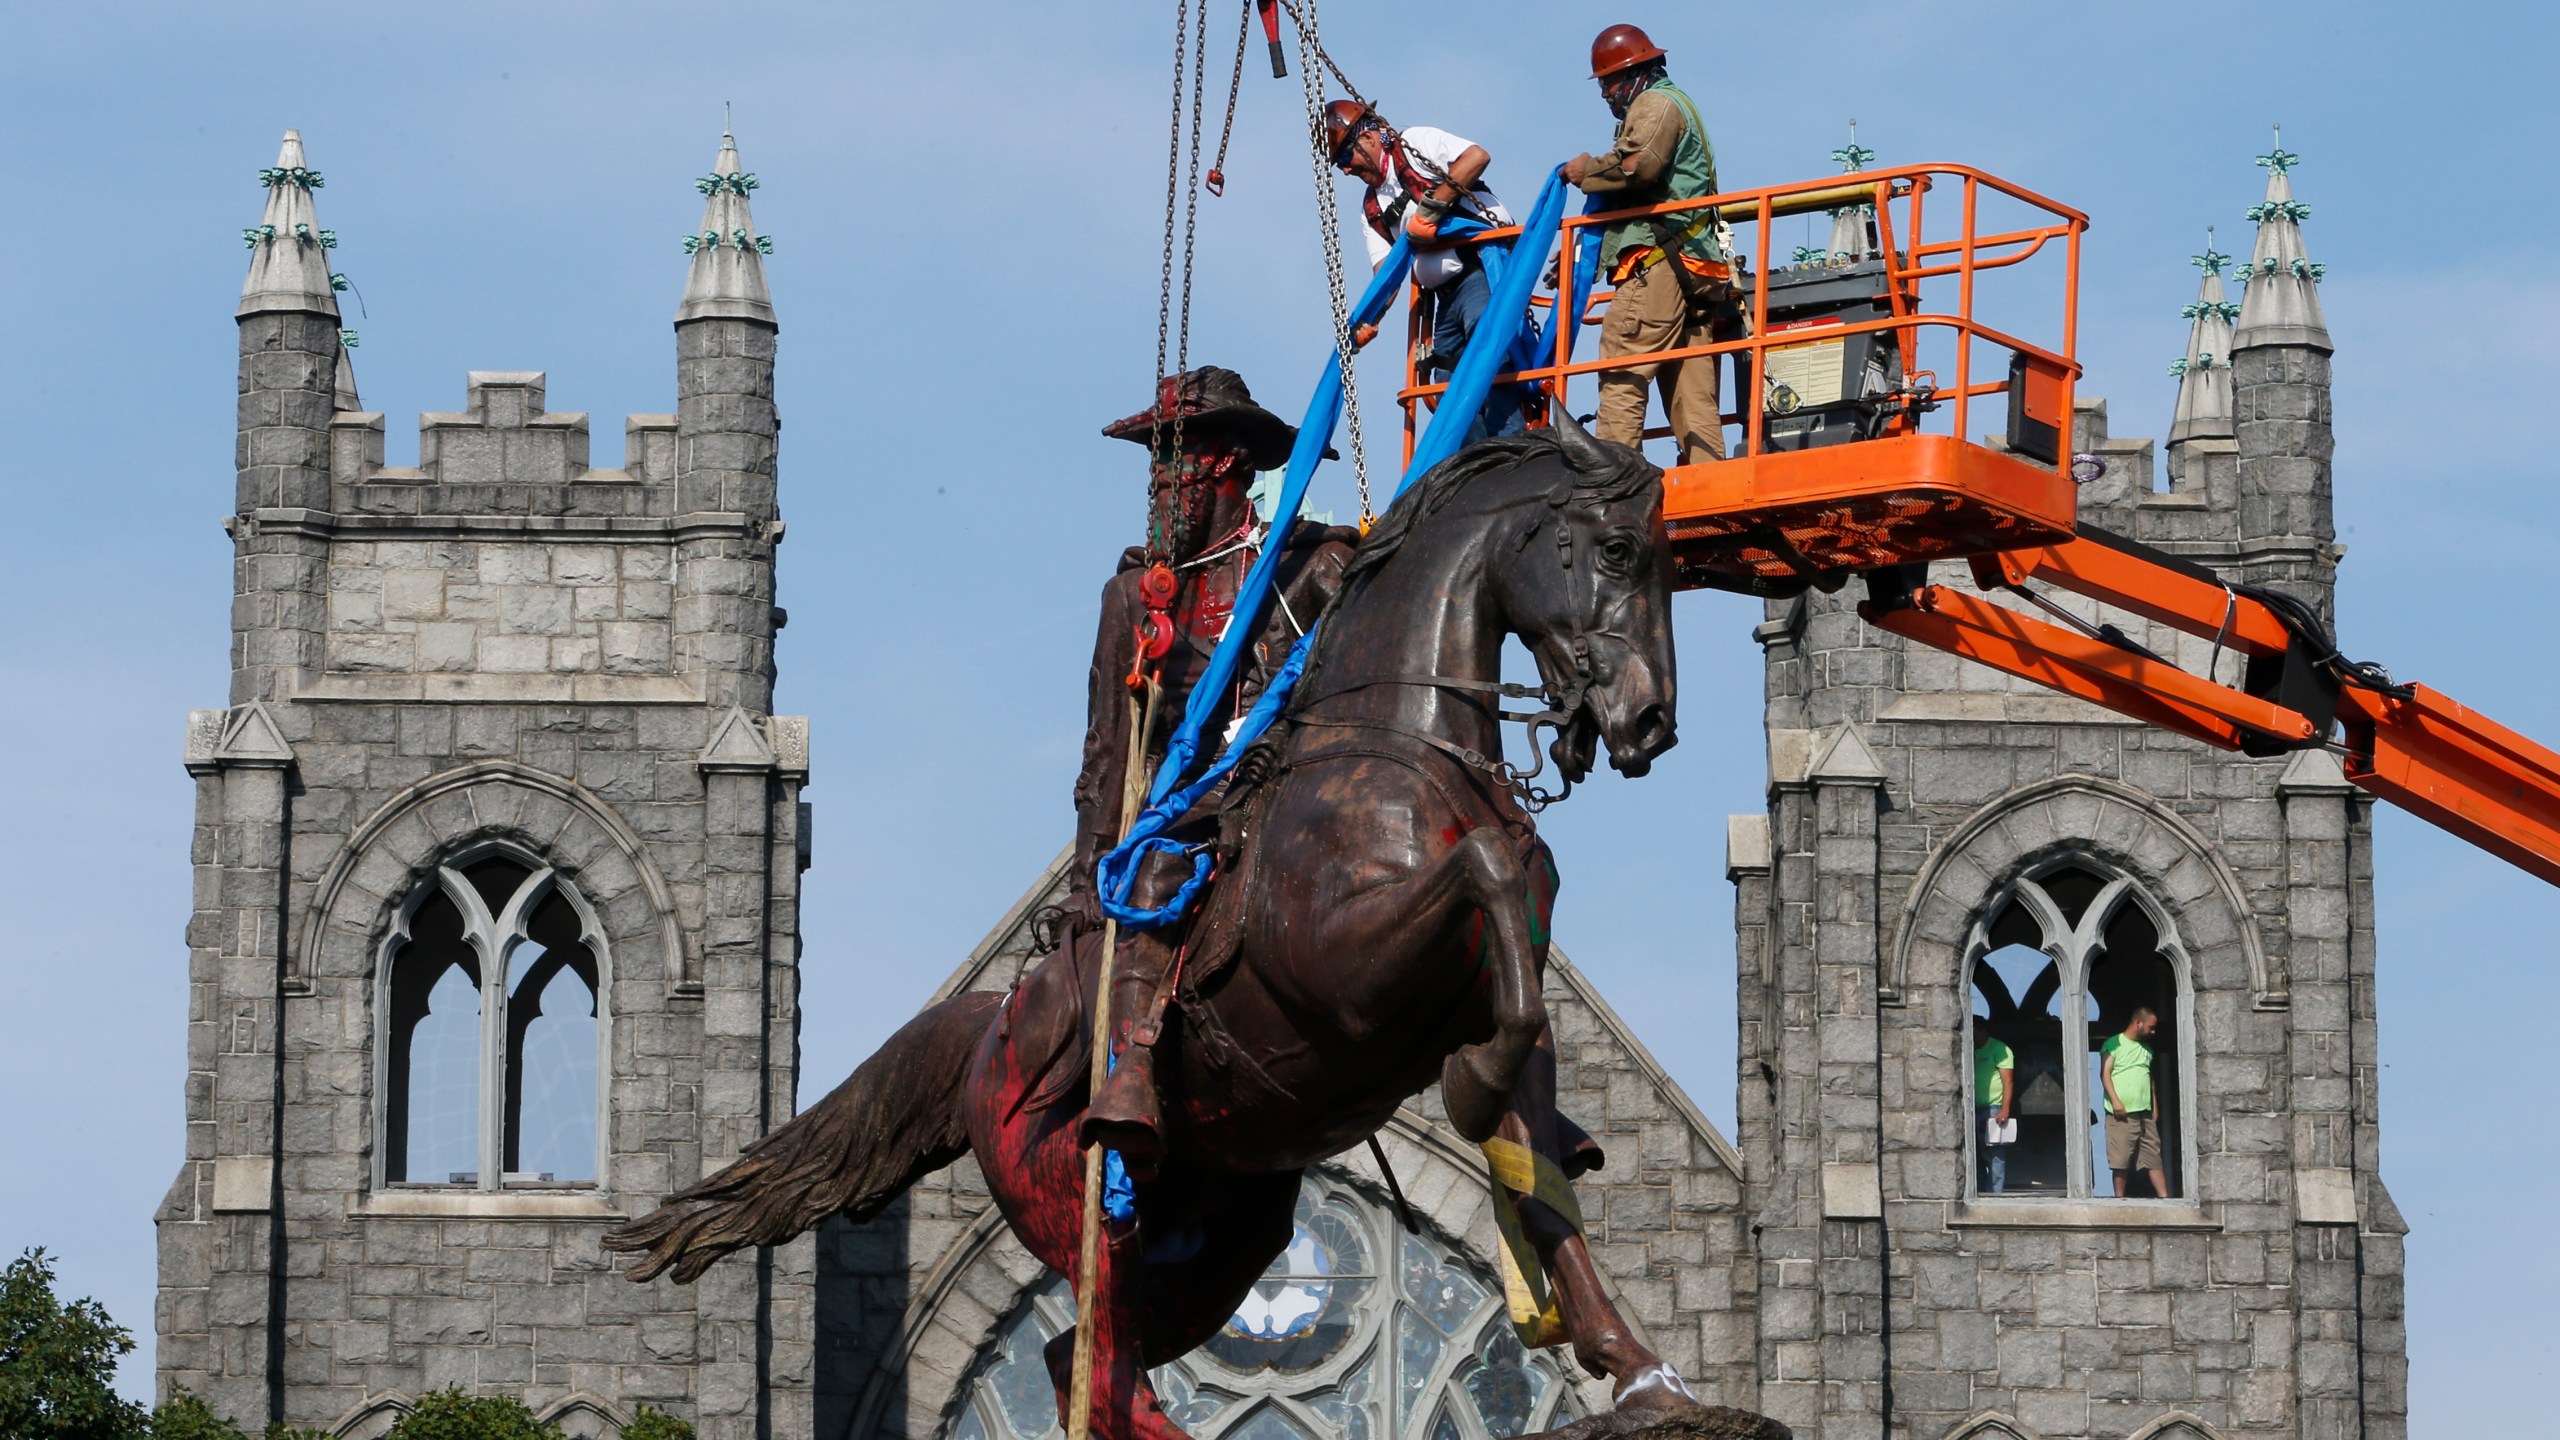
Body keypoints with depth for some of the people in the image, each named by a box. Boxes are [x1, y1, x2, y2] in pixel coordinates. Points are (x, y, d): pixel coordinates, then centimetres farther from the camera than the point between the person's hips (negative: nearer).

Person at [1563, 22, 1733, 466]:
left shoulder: (1655, 103, 1)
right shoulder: (1681, 106, 33)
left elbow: (1638, 163, -19)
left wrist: (1587, 171, -4)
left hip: (1656, 263, -10)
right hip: (1694, 272, 10)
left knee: (1621, 379, -16)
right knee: (1693, 396, 4)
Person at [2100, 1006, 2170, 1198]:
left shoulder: (2146, 1049, 19)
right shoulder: (2114, 1044, -2)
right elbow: (2105, 1073, -9)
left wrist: (2154, 1107, 17)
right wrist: (2115, 1101, -18)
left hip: (2145, 1114, 6)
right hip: (2122, 1115, -6)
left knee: (2154, 1158, 2)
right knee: (2121, 1160, -5)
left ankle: (2164, 1197, 0)